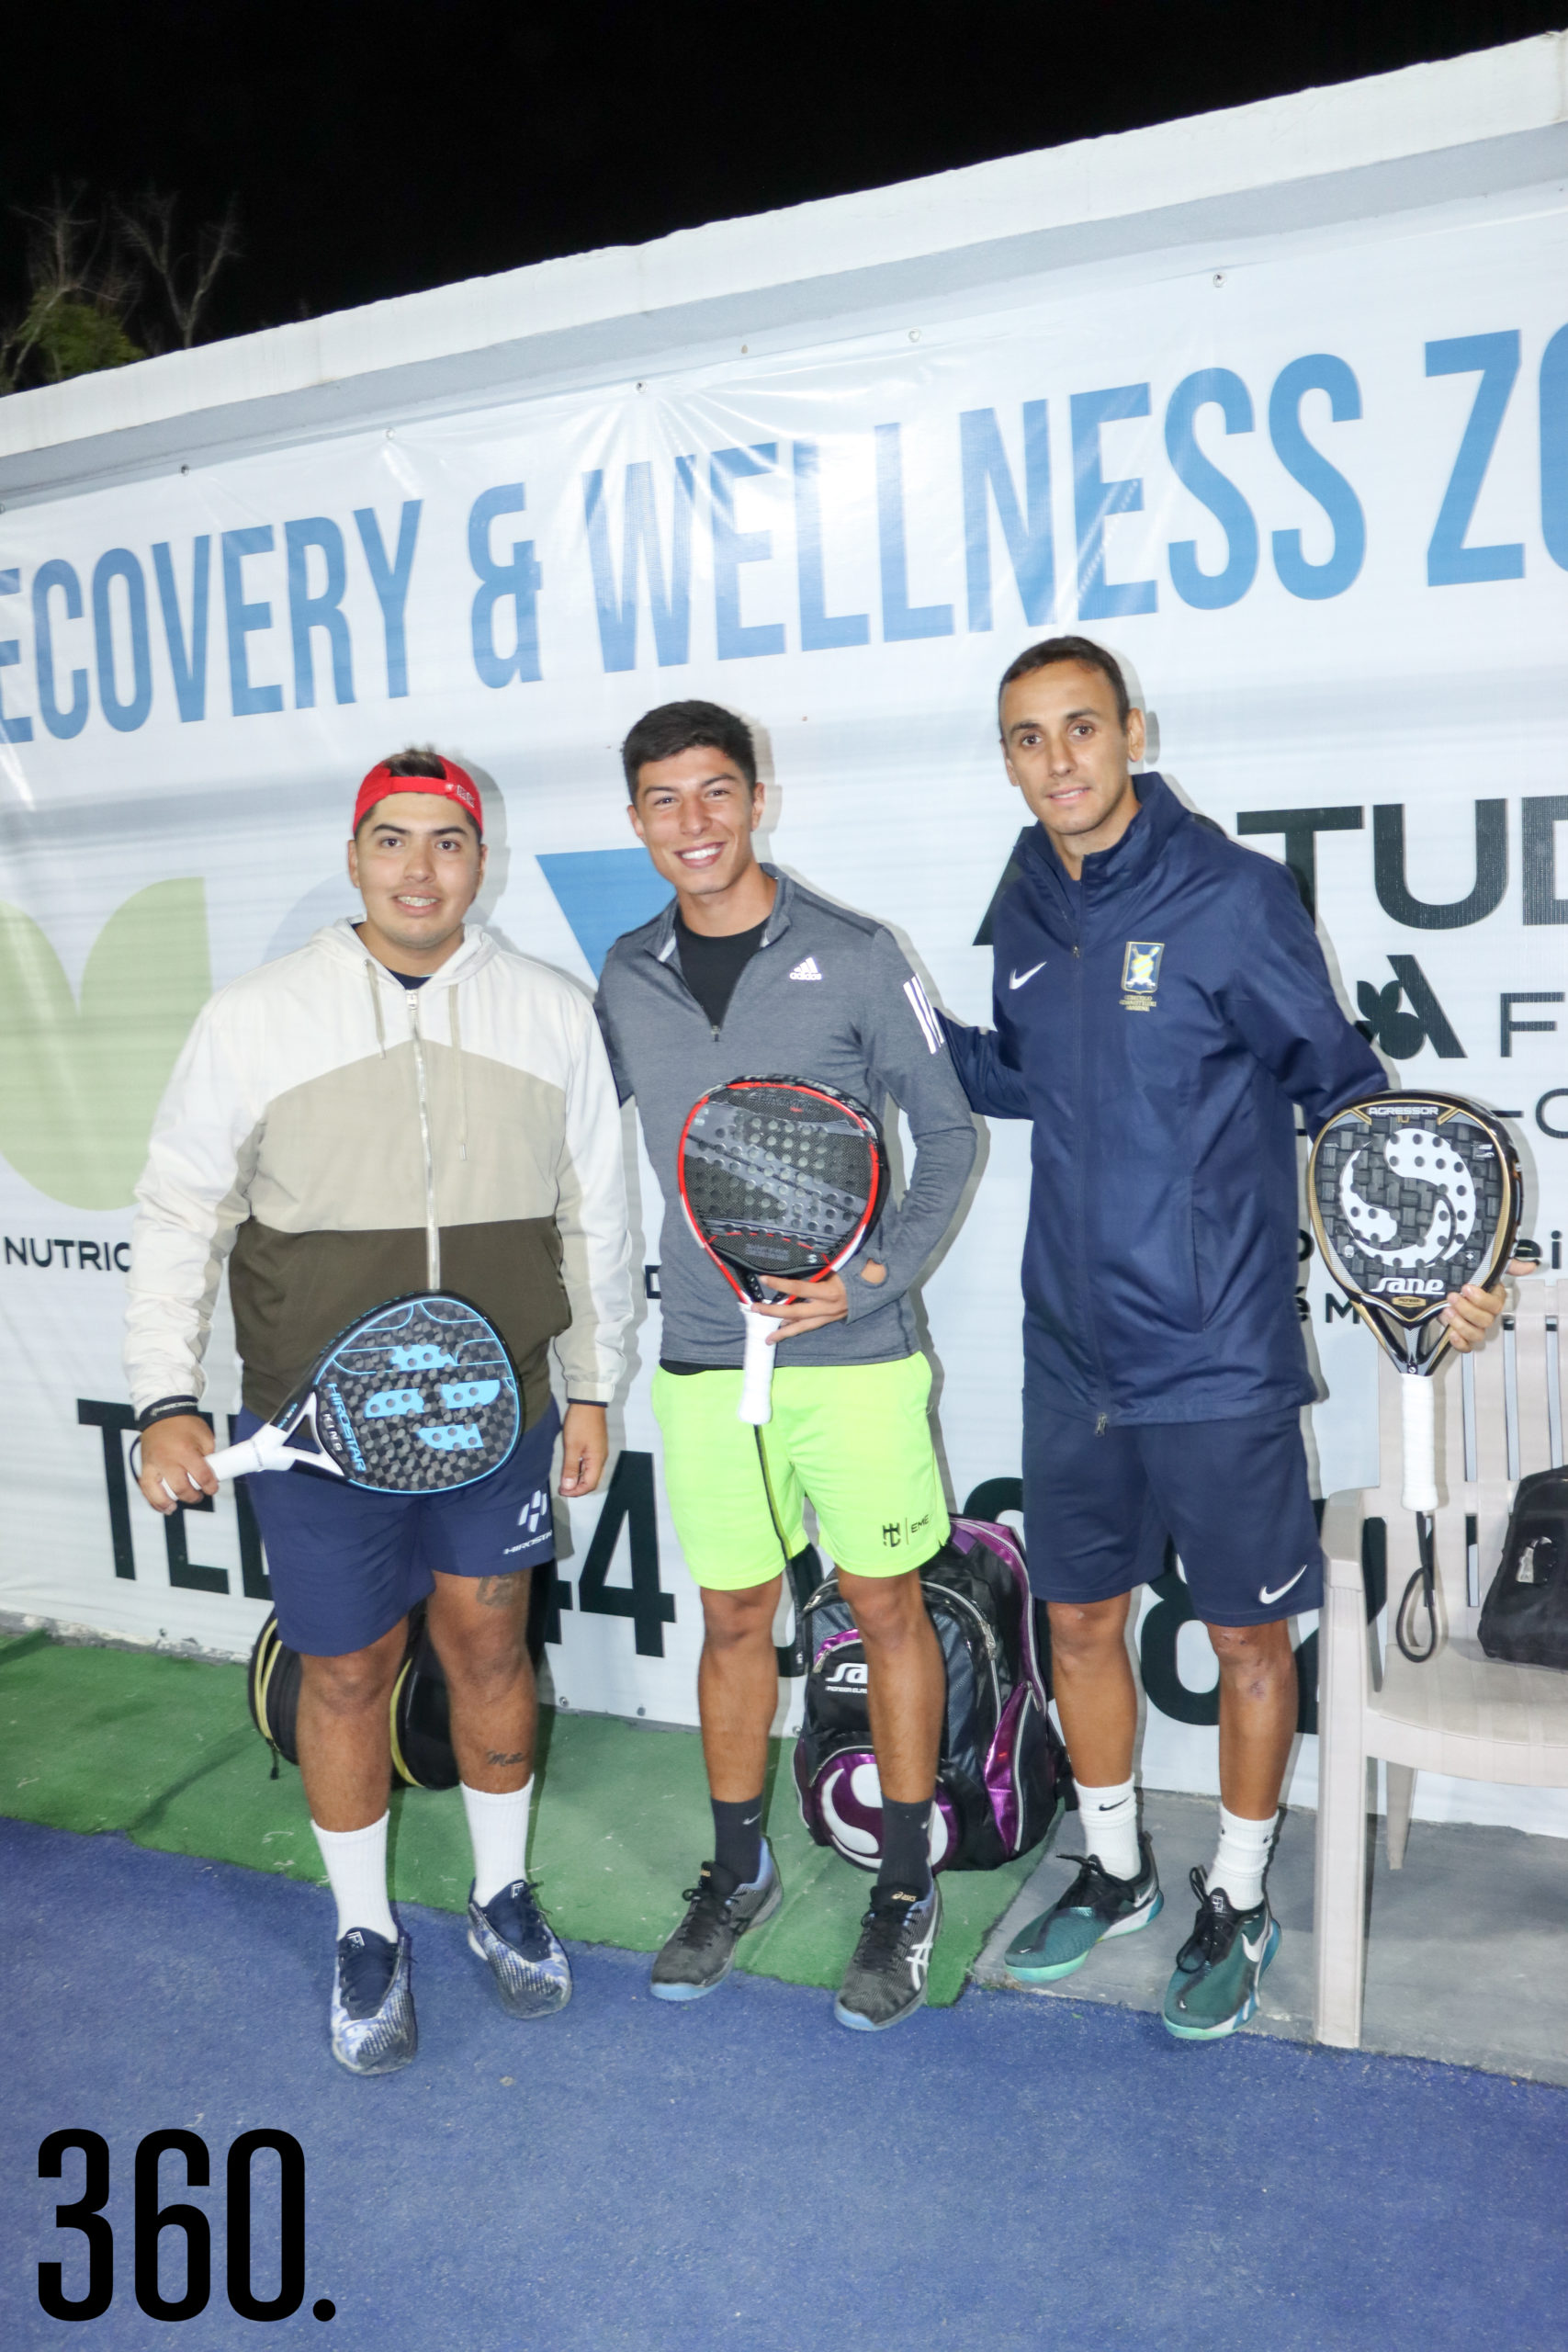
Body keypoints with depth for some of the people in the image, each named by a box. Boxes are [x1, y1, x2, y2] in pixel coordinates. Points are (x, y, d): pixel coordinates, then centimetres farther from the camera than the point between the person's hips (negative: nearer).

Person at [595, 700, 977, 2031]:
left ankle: (907, 1890, 25)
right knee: (733, 1622, 14)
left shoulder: (853, 957, -6)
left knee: (888, 1612, 8)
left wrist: (873, 1278, -13)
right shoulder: (627, 979, 5)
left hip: (854, 1353, -3)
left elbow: (949, 1132, -1)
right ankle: (740, 1873, 33)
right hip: (704, 1361, 3)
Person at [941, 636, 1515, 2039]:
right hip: (1073, 1354, 5)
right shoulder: (1028, 911, 5)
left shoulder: (1233, 898, -13)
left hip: (1219, 1358, -5)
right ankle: (1116, 1870, 40)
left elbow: (1342, 1086, -9)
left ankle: (1238, 1901, 34)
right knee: (1080, 1618, 17)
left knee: (1249, 1636, 11)